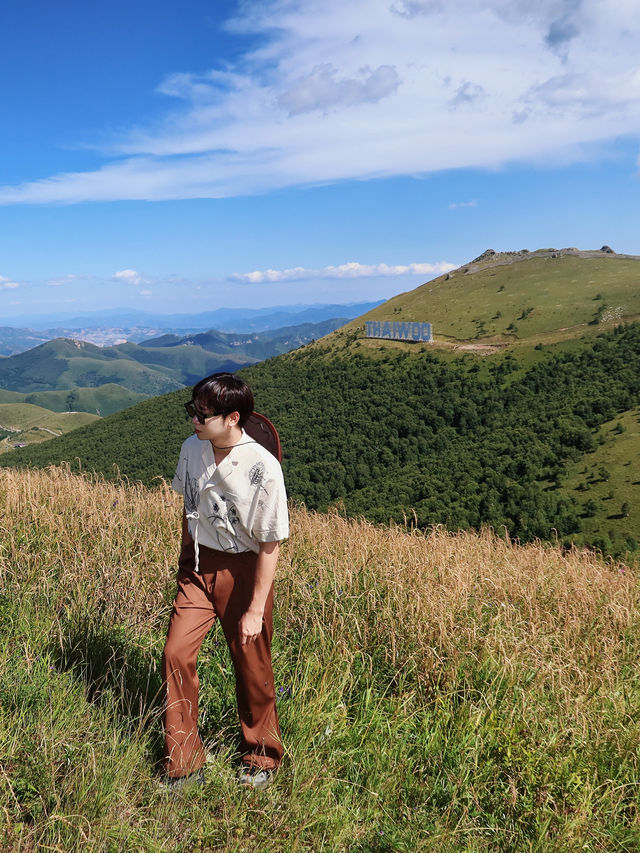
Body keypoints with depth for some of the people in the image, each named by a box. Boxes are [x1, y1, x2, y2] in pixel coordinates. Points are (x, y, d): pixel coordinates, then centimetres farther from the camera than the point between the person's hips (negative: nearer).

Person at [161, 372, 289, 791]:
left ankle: (262, 756, 36)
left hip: (243, 571, -4)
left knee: (252, 667, 9)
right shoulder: (192, 449, -7)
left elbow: (270, 545, -17)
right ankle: (185, 763, 20)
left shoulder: (262, 468, -24)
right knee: (176, 654, -1)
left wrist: (256, 609, -14)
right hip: (198, 566, 5)